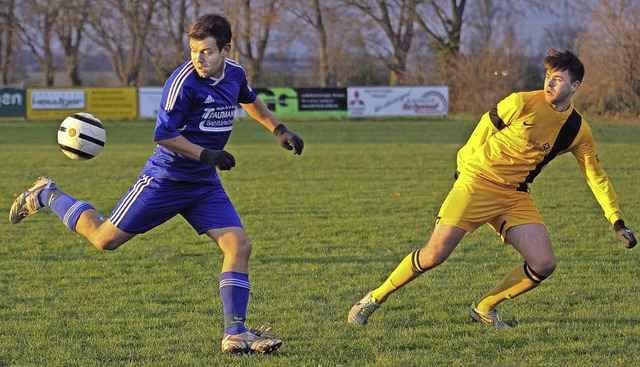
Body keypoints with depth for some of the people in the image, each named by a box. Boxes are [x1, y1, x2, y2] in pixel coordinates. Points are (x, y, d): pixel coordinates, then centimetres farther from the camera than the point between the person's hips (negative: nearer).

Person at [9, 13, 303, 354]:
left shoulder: (234, 73, 1)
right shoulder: (184, 82, -22)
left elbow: (249, 100, 27)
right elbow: (164, 135, -20)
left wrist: (279, 130, 24)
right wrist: (206, 154, -25)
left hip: (205, 185, 6)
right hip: (165, 179, -6)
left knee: (239, 245, -10)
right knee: (104, 239, 3)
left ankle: (235, 333, -7)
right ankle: (48, 195, 27)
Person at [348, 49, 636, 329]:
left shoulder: (577, 130, 1)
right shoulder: (522, 104, -10)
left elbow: (596, 176, 9)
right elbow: (486, 126, 5)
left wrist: (617, 221, 3)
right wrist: (465, 164, 11)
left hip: (515, 196, 4)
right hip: (478, 181, -4)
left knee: (544, 265, -11)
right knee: (435, 254, -14)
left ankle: (483, 309, 10)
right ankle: (374, 299, 4)